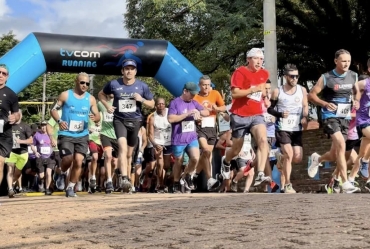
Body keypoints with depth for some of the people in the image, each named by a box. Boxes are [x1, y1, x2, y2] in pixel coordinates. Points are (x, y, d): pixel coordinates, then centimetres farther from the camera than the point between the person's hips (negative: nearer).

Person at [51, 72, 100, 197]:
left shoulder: (91, 99, 6)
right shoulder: (65, 95, 0)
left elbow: (98, 116, 7)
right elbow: (53, 109, 2)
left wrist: (95, 118, -17)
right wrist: (59, 121, -16)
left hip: (82, 135, 2)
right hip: (66, 134, -2)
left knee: (78, 161, -6)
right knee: (68, 159, -15)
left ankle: (70, 188, 11)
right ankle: (63, 174, 22)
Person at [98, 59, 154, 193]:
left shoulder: (142, 86, -1)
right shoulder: (114, 84, -3)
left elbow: (152, 104, 6)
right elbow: (101, 94, 14)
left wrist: (141, 99, -14)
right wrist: (107, 105, -4)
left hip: (135, 121, 2)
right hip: (119, 120, -2)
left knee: (129, 153, 13)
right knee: (123, 147, -24)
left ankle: (127, 180, 27)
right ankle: (124, 179, -31)